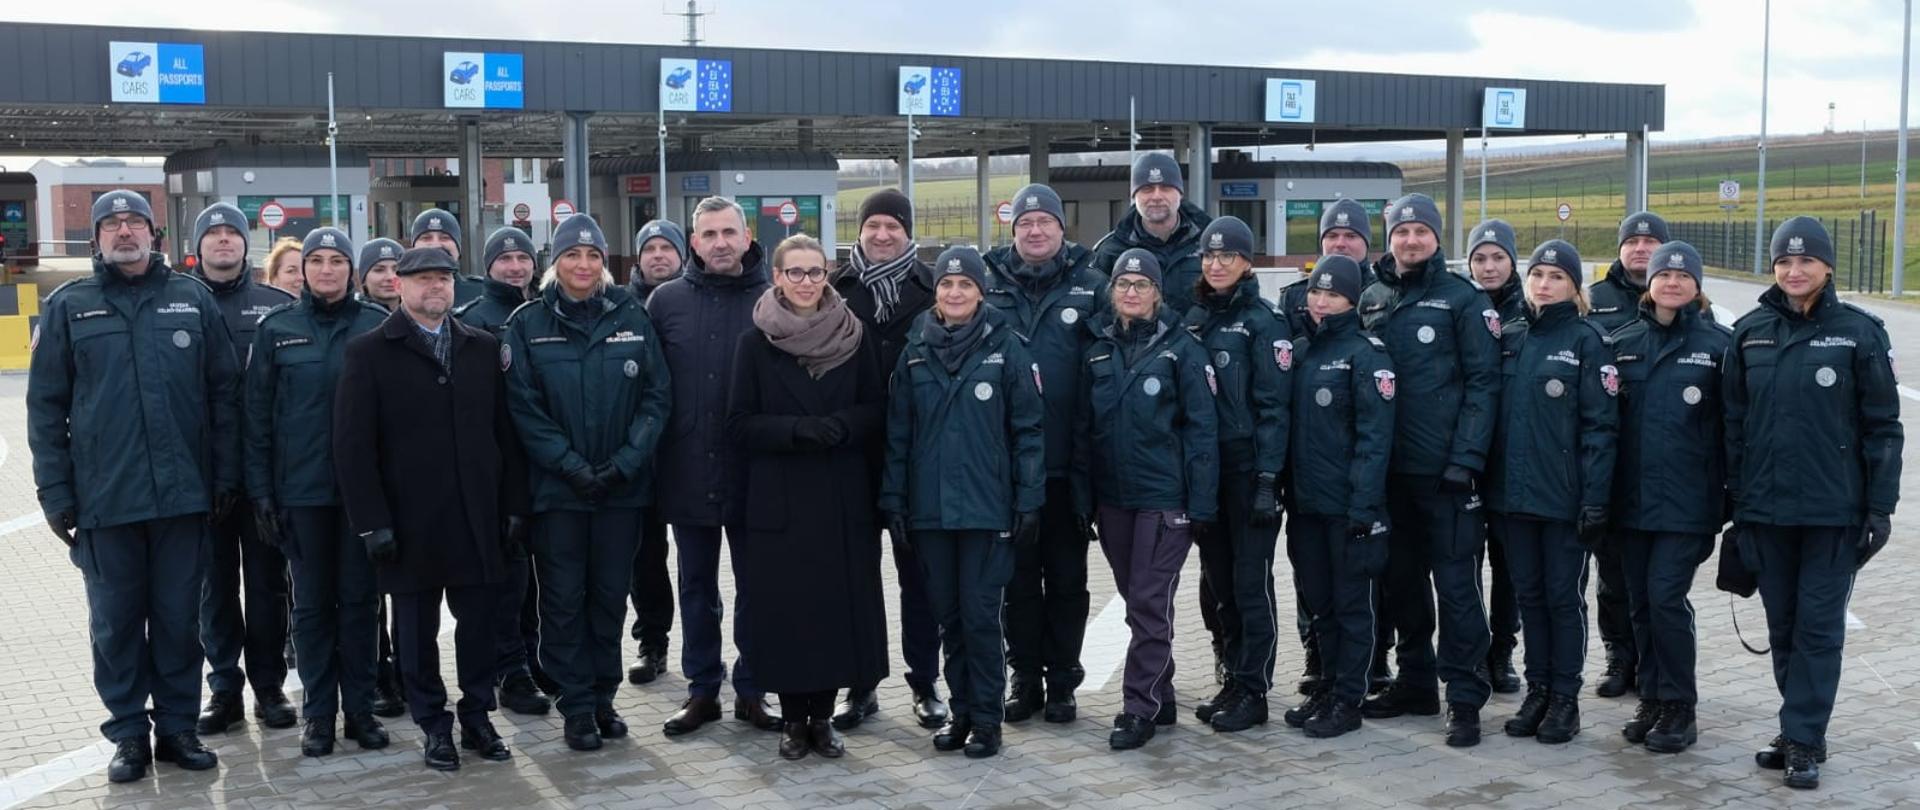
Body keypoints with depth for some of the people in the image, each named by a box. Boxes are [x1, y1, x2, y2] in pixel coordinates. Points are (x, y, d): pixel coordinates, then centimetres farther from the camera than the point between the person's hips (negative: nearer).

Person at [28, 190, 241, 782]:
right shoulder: (68, 306, 4)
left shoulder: (193, 299, 6)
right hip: (105, 499, 0)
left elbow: (223, 392, 6)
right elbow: (45, 406, 3)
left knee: (180, 618, 9)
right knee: (116, 621, 9)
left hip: (183, 494, 0)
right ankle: (129, 733, 22)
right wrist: (55, 494, -2)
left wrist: (225, 477, 1)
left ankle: (177, 726, 22)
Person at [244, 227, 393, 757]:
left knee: (359, 598, 7)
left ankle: (360, 708, 17)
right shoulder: (276, 330, 2)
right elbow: (258, 415, 3)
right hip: (302, 489, 0)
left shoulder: (377, 325, 1)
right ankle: (318, 713, 17)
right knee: (312, 603, 7)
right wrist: (261, 490, -2)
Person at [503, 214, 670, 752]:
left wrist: (627, 461, -11)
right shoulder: (529, 324, -1)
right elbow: (523, 407, -5)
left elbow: (656, 395, 0)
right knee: (564, 598, 3)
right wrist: (570, 465, -14)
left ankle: (603, 698, 22)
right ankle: (577, 707, 13)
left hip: (623, 486, 2)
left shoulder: (631, 318, 3)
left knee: (611, 595, 9)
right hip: (556, 486, -1)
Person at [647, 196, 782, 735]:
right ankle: (702, 688, 25)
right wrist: (651, 449, 0)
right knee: (696, 587, 13)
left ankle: (751, 690, 20)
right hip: (687, 473, 2)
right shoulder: (666, 301, 3)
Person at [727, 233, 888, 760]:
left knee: (838, 602, 2)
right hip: (778, 498, -1)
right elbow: (740, 424, -2)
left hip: (844, 498, 1)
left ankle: (823, 715, 16)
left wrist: (839, 426, -16)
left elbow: (877, 410, 3)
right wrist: (795, 430, -18)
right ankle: (793, 717, 15)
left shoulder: (856, 337, 5)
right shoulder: (756, 343, 1)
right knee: (784, 606, 0)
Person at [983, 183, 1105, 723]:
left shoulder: (1091, 287, 2)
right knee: (1018, 575, 10)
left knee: (1067, 577, 9)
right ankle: (1024, 677, 21)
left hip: (1067, 461, -1)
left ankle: (1062, 680, 20)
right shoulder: (989, 284, 4)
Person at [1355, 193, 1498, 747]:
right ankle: (1415, 681, 26)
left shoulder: (1464, 301, -2)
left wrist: (1465, 459, -15)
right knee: (1401, 581, 13)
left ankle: (1464, 697, 5)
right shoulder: (1371, 301, 12)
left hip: (1447, 472, -5)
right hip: (1390, 470, 5)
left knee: (1456, 584, -2)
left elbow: (1483, 383, -7)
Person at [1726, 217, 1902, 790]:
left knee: (1818, 626, 0)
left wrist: (1880, 505, -6)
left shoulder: (1859, 333, -4)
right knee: (1783, 625, 11)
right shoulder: (1751, 332, 4)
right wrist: (1736, 498, 7)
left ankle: (1803, 742, 6)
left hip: (1833, 509, -3)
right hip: (1766, 508, 3)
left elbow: (1883, 426, -2)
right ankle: (1801, 732, 22)